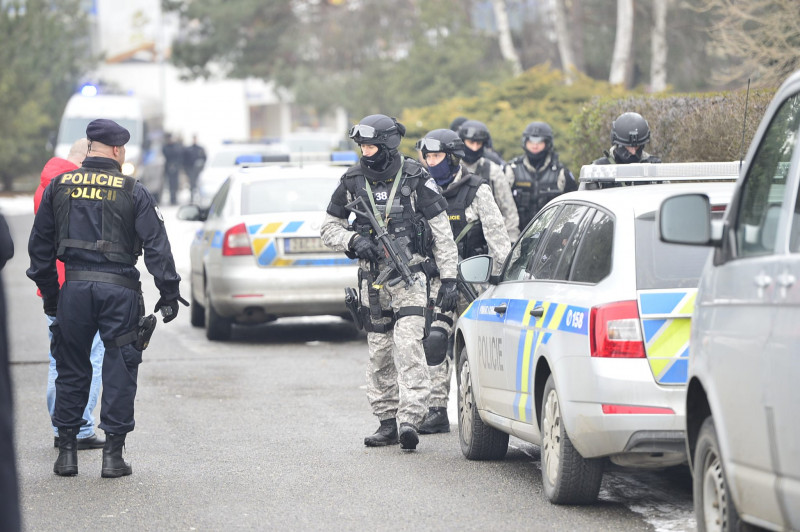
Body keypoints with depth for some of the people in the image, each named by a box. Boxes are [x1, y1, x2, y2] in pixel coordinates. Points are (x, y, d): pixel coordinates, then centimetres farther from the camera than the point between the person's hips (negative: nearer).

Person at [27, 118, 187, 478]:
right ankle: (113, 455, 4)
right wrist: (169, 294, -1)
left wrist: (48, 293, 20)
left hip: (73, 287, 3)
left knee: (71, 370, 13)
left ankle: (66, 451, 13)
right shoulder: (133, 192, -2)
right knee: (119, 371, 5)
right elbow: (157, 246, -5)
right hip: (119, 290, -3)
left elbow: (39, 245, 12)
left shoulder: (58, 187, 7)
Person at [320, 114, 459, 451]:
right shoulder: (353, 182, 4)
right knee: (379, 353, 7)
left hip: (409, 276, -4)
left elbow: (442, 234, -2)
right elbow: (329, 227, 12)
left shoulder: (416, 180, -5)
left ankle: (410, 419, -22)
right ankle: (387, 421, 16)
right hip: (372, 280, 4)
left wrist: (449, 279, -6)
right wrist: (354, 240, -9)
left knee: (408, 344, -17)